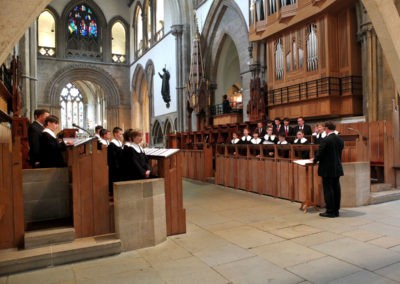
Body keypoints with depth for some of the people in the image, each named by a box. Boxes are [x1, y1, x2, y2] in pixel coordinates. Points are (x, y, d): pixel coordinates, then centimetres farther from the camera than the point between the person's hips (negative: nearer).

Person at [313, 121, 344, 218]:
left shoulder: (326, 140, -17)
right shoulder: (340, 140, 6)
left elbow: (320, 153, -15)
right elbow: (339, 153, 14)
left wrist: (315, 160, 5)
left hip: (327, 169, -7)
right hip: (337, 168, 7)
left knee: (328, 190, 0)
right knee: (336, 189, 12)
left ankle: (330, 211, 5)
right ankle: (336, 210, 20)